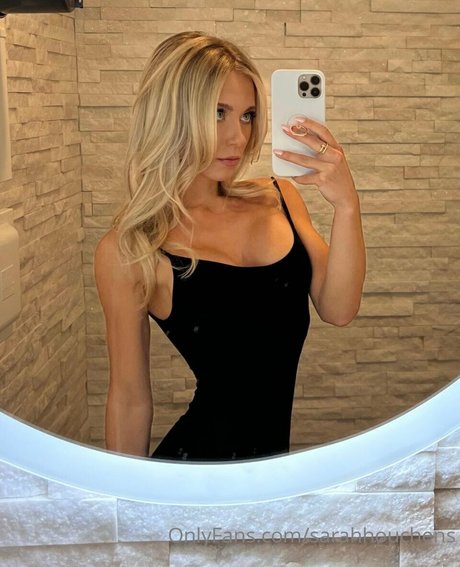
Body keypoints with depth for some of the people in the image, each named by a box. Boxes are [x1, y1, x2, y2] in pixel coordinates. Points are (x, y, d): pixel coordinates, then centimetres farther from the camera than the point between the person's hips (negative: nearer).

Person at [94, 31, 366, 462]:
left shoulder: (278, 198, -1)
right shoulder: (128, 249, -15)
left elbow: (337, 310, -7)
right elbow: (130, 398, -8)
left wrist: (346, 205, -21)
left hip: (276, 450, 6)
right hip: (202, 457, -5)